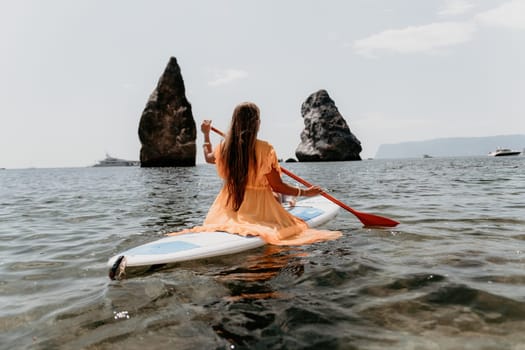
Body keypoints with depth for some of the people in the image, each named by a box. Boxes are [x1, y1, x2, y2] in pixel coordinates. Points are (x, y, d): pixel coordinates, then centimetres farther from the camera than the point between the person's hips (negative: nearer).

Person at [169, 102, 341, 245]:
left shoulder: (223, 147, -5)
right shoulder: (265, 149, -19)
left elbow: (208, 157, 21)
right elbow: (278, 187, -14)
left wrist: (206, 135, 37)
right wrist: (305, 192, 0)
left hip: (228, 208, 5)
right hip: (258, 209, -5)